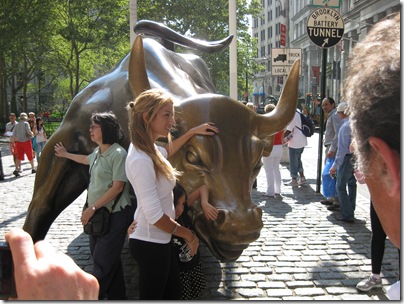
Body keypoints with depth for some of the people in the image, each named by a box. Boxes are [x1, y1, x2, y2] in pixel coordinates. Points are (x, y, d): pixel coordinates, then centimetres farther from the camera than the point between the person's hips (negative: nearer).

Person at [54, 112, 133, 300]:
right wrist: (66, 154, 50)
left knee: (102, 263, -5)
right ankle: (116, 297, 24)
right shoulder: (97, 152, 10)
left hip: (114, 215, -9)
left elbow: (117, 187, -19)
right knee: (109, 260, 14)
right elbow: (86, 160, 35)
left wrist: (92, 208, -15)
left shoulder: (118, 154, -16)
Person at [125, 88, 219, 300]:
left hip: (159, 241, 9)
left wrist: (193, 132, 20)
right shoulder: (141, 161, -27)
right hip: (150, 245, -9)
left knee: (173, 293, 21)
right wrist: (188, 235, -12)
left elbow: (167, 151, 27)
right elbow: (155, 216, -26)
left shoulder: (147, 148, 1)